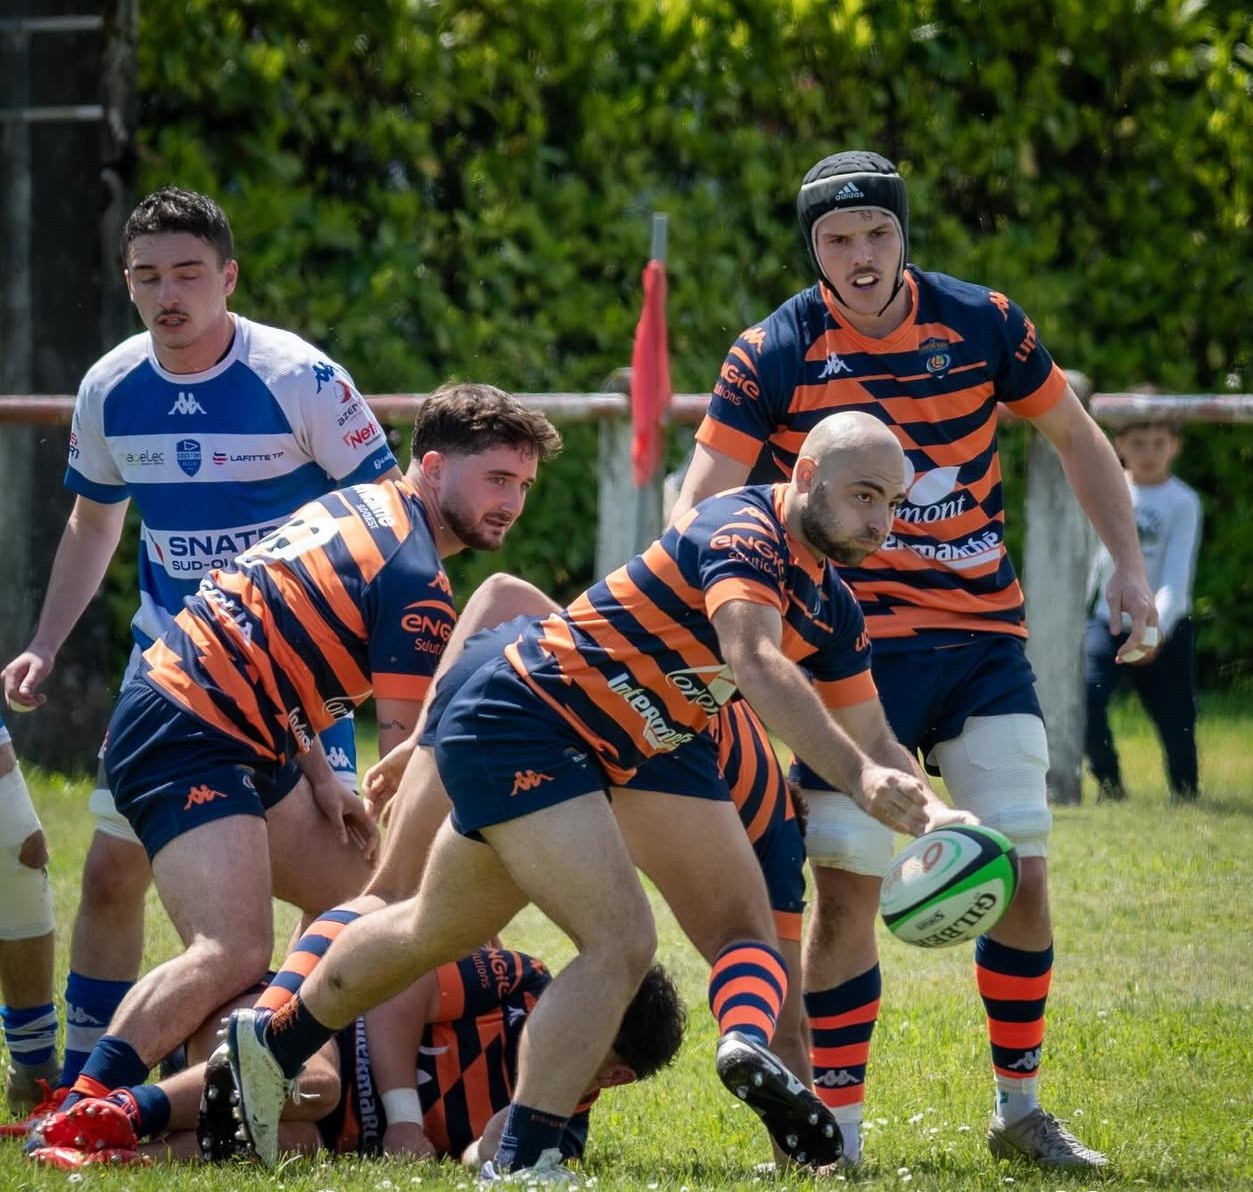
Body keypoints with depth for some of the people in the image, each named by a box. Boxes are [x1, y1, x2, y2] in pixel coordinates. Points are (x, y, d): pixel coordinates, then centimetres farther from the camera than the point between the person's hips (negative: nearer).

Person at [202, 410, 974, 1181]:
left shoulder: (830, 608, 4)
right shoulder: (745, 536, -25)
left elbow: (872, 742, 9)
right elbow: (757, 664, -43)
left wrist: (928, 812, -12)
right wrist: (860, 775, -52)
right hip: (513, 718, -10)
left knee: (439, 931, 22)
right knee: (621, 943, -20)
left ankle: (272, 1043, 38)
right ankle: (520, 1163, -16)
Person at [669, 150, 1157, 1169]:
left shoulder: (982, 323, -1)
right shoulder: (773, 355, -7)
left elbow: (1076, 439, 13)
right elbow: (703, 505, -10)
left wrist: (1128, 564, 7)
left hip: (984, 637, 2)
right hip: (853, 653, -2)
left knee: (1022, 873, -2)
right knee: (846, 886, -9)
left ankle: (1020, 1107, 15)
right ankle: (837, 1125, 3)